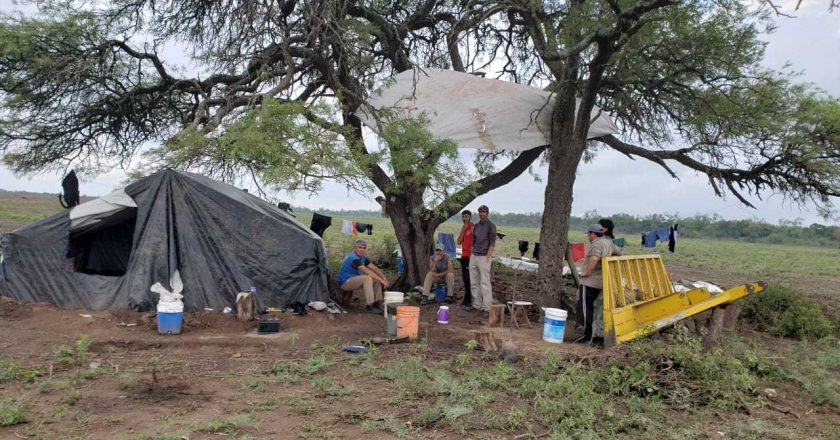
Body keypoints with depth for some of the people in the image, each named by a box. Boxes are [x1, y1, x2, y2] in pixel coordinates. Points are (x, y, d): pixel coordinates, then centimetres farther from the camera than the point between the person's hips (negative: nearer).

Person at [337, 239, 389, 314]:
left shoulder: (363, 257, 6)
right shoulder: (353, 258, -23)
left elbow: (374, 268, 3)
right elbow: (367, 271, -29)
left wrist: (384, 278, -11)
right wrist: (381, 279, -28)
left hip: (354, 280, 9)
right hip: (344, 282, -9)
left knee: (377, 279, 1)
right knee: (367, 278, -31)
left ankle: (377, 304, 4)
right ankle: (369, 307, -27)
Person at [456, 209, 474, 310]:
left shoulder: (473, 227, -9)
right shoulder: (464, 228, 15)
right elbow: (459, 242, 8)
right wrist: (463, 229, 0)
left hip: (470, 256, -8)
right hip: (463, 256, 8)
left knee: (468, 279, -8)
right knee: (465, 279, 10)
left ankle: (467, 302, -5)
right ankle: (467, 301, 16)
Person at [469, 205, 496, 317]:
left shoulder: (491, 226, -2)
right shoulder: (476, 226, 16)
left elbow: (492, 243, -8)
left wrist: (487, 258, -15)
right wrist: (471, 255, 12)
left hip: (484, 257, -7)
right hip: (473, 257, 7)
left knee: (485, 283, -8)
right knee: (474, 282, 8)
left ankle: (487, 308, -8)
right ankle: (476, 305, 16)